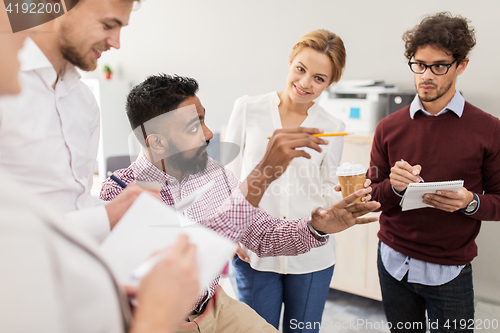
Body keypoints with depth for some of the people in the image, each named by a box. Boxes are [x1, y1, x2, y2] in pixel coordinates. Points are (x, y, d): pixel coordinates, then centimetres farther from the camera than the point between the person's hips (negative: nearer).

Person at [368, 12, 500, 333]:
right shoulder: (389, 128, 0)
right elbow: (373, 196, 2)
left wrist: (470, 202, -22)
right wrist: (394, 186, -19)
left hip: (450, 273, -2)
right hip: (394, 264, 2)